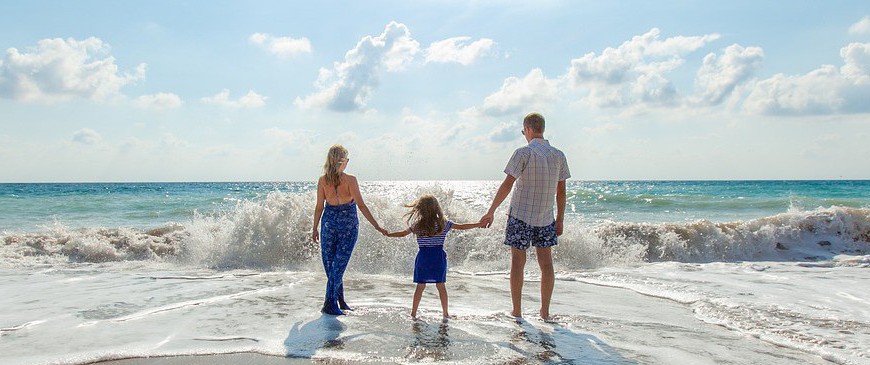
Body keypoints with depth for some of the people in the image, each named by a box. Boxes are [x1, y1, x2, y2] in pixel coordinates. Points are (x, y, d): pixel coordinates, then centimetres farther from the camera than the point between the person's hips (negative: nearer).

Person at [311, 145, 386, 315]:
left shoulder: (322, 180, -4)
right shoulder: (350, 180, -13)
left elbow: (319, 207, 1)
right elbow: (361, 205, -16)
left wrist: (315, 228, 13)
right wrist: (377, 226, -12)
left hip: (329, 223, 3)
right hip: (348, 225, -3)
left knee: (330, 264, 13)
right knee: (339, 264, 2)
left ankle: (340, 301, 21)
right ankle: (330, 304, 0)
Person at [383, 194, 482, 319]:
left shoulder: (417, 225, -2)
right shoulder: (444, 223, -3)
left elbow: (402, 234, 10)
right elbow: (462, 227, 1)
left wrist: (388, 234, 27)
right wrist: (479, 224, 10)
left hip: (423, 257, 1)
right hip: (438, 257, 0)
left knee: (420, 286, 8)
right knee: (441, 286, 7)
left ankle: (413, 313, 13)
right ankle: (445, 313, 12)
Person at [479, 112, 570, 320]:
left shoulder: (524, 153, -10)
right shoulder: (558, 155, 4)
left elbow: (507, 185, -13)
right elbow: (561, 191, 7)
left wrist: (491, 212, -9)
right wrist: (560, 219, 15)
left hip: (520, 215, -4)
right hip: (545, 217, 4)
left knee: (517, 262, 4)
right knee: (546, 263, 10)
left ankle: (517, 311, 9)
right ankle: (545, 311, 14)